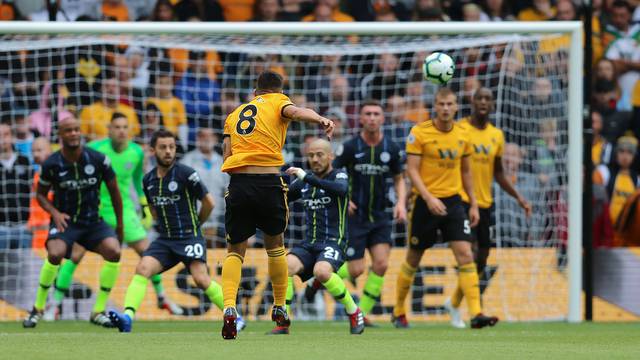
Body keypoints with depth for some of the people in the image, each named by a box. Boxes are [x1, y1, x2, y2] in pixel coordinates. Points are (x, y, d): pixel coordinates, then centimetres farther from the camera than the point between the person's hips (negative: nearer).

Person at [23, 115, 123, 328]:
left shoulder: (98, 160, -7)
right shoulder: (51, 164, -9)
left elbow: (114, 191, 5)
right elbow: (41, 194, 6)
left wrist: (120, 225, 9)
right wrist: (55, 213, -13)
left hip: (92, 220, 2)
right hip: (65, 221, -2)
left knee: (114, 251, -24)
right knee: (55, 254, -31)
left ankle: (98, 311, -9)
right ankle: (38, 309, -10)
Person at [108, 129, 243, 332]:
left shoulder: (186, 174, -10)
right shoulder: (148, 180, 8)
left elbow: (209, 202, -1)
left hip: (189, 237, -5)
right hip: (165, 240, 5)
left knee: (201, 279, -17)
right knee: (142, 268, -18)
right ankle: (127, 317, -29)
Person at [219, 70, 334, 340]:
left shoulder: (235, 113, 23)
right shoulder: (278, 102, 12)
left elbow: (226, 156, 13)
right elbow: (295, 112, -13)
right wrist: (320, 119, -32)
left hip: (237, 183, 2)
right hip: (269, 183, -2)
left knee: (235, 251, 10)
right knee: (275, 245, 20)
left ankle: (229, 308, -13)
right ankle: (279, 308, 29)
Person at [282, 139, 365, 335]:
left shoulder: (339, 176, -2)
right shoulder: (304, 182, 16)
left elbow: (341, 189, -26)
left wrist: (306, 177, -30)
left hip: (333, 241, -5)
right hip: (309, 243, 5)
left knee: (321, 271, -35)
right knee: (286, 266, -25)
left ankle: (354, 312, -11)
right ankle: (283, 324, -20)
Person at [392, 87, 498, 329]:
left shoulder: (462, 135, 6)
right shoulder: (419, 132, -8)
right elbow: (412, 170, -11)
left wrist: (473, 204, 14)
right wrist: (429, 198, -23)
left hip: (453, 201, 3)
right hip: (425, 202, -3)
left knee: (465, 255, -12)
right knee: (414, 258, 8)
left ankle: (476, 314, -17)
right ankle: (398, 312, 26)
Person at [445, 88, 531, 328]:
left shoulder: (497, 135, 11)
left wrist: (519, 198, 13)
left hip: (485, 203, 6)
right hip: (461, 200, -6)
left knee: (482, 257, 8)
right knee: (471, 253, -17)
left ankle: (454, 303, 27)